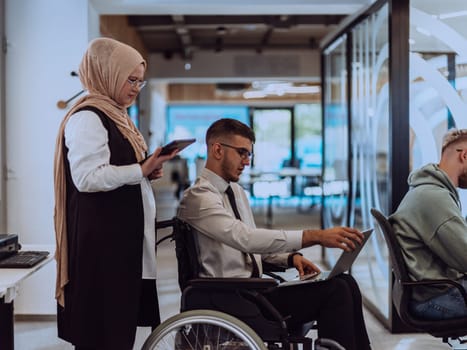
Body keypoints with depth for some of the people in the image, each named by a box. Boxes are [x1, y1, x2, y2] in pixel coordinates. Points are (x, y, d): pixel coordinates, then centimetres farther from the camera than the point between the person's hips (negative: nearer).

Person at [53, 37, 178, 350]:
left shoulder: (115, 115, 17)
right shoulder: (87, 118, -13)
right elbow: (88, 178, -23)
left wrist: (148, 170, 10)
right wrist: (141, 170, -18)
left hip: (123, 234, 10)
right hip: (101, 238, -10)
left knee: (122, 319, 12)